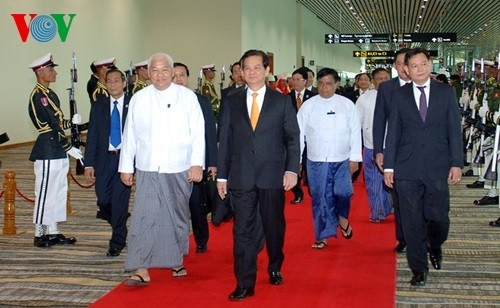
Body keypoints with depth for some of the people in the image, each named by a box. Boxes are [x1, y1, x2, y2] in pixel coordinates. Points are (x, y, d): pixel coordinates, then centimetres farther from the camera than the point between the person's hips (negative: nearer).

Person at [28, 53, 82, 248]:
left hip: (58, 152, 10)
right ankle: (40, 234, 9)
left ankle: (53, 233, 22)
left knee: (58, 192, 13)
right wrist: (70, 148, -17)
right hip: (47, 152, -10)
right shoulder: (38, 96, -15)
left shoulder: (50, 94, 15)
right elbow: (51, 126, -19)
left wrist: (71, 122, -2)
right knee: (45, 193, -1)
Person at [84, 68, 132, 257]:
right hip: (104, 159, 3)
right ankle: (121, 229, 29)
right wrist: (89, 164, -1)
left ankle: (117, 243, 8)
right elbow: (92, 136, 6)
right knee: (103, 200, 1)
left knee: (120, 199, -5)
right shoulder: (98, 106, 9)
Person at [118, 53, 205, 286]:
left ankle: (177, 260, 31)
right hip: (147, 170, 0)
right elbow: (129, 135, 7)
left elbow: (198, 133, -1)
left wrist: (197, 164, -8)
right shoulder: (138, 99, 4)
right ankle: (141, 270, -6)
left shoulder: (187, 97, 1)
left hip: (179, 170, 0)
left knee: (178, 216, 12)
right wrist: (126, 167, 6)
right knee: (144, 217, -8)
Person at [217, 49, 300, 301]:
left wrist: (292, 169, -9)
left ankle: (275, 269, 36)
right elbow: (225, 140, 7)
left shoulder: (282, 101, 3)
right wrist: (222, 175, 4)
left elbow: (293, 137, 2)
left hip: (273, 175, -1)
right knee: (243, 230, 0)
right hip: (241, 176, 1)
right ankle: (245, 284, 7)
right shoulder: (232, 102, 7)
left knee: (274, 227, 12)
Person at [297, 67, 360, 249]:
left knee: (342, 193, -3)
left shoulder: (347, 105, 2)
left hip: (342, 160, 0)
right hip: (316, 161, 0)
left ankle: (342, 218, 30)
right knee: (320, 198, 3)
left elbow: (355, 132, 2)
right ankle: (323, 236, 15)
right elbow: (299, 133, 1)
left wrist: (355, 158, -2)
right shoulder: (308, 105, 0)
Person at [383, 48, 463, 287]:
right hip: (407, 168, 1)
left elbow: (454, 130, 3)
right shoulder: (399, 95, 6)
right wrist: (388, 166, 2)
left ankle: (435, 247, 34)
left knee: (438, 217, 0)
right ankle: (419, 269, 17)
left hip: (438, 167, 0)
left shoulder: (446, 92, 5)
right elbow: (393, 132, 5)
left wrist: (456, 163, -4)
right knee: (412, 222, 3)